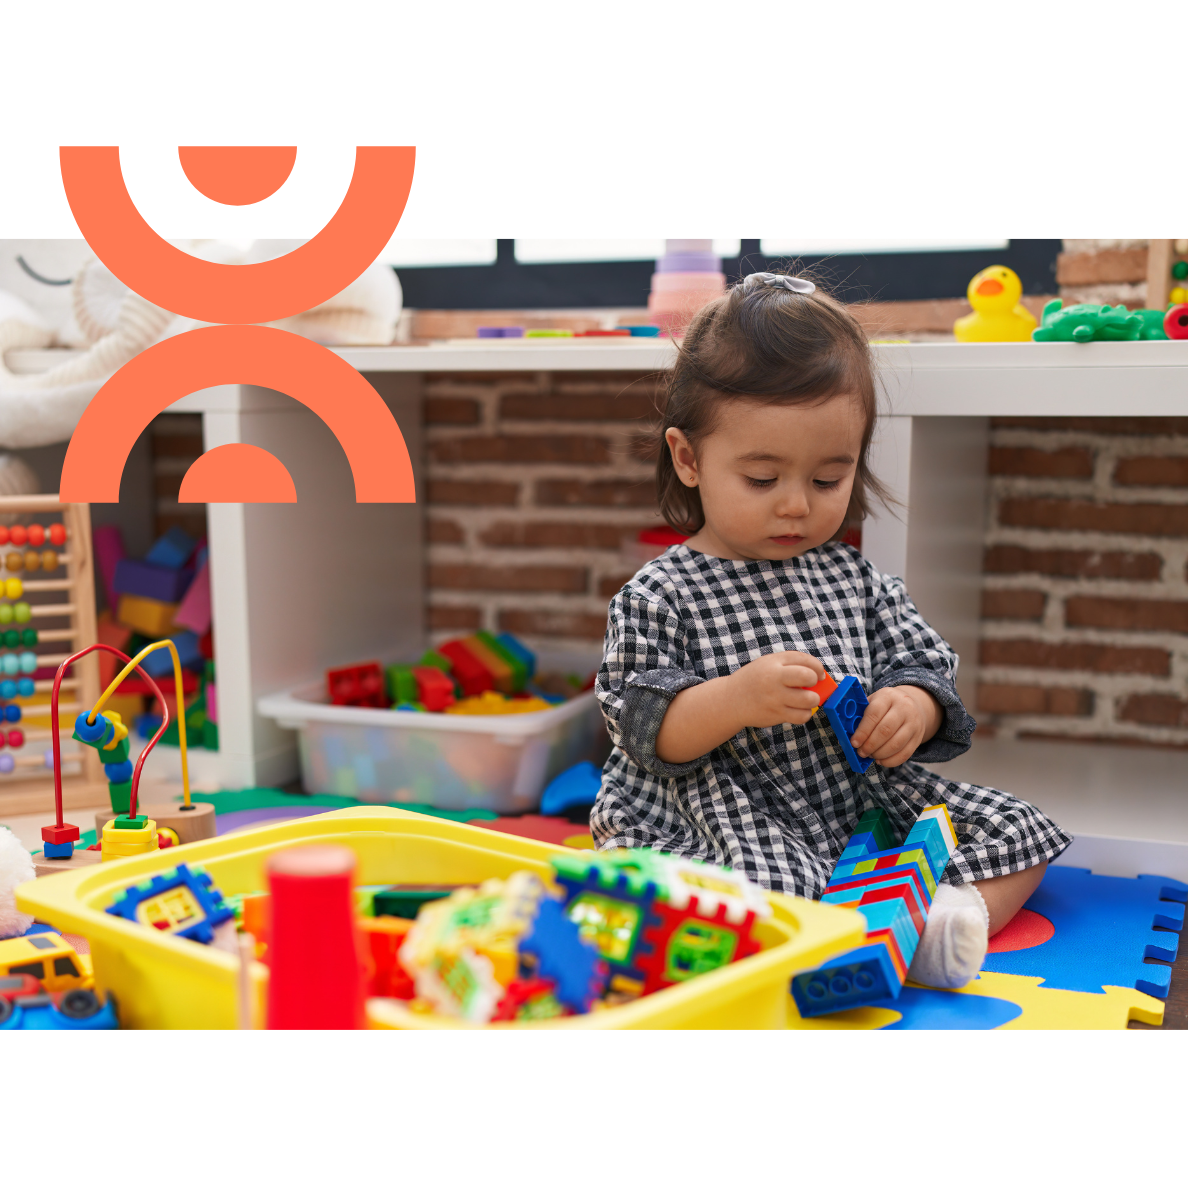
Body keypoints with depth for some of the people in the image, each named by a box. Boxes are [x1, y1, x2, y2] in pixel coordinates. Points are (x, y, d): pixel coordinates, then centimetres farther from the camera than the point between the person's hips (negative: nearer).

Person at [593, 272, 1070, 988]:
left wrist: (913, 709, -14)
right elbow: (645, 733, -11)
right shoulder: (660, 597, -6)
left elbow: (925, 669, 11)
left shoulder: (856, 580, 8)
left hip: (864, 802, 6)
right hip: (732, 822, -6)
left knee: (1019, 830, -1)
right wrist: (735, 699, -30)